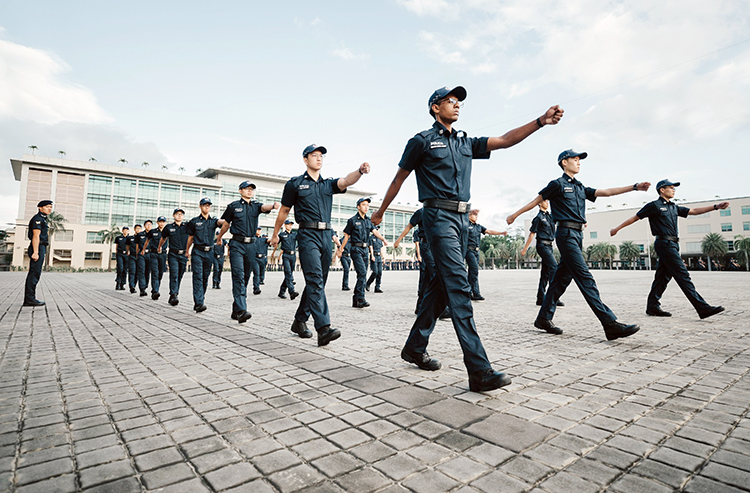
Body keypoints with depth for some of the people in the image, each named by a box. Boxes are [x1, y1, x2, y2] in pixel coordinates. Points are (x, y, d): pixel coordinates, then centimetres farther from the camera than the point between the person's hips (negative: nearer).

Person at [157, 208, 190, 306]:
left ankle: (175, 294, 19)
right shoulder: (168, 228, 8)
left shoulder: (187, 227, 6)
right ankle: (173, 296, -16)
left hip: (184, 255, 1)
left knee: (179, 276, 7)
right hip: (173, 255, -1)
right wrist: (159, 247, 37)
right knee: (174, 275, -13)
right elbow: (163, 238, 24)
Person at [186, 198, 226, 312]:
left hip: (209, 252, 3)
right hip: (197, 252, -2)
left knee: (205, 278, 8)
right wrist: (187, 251, 17)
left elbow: (220, 222, -14)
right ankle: (198, 303, -17)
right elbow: (190, 237, 14)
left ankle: (201, 300, 21)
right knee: (198, 277, -11)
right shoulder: (194, 221, 7)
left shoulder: (213, 220, 10)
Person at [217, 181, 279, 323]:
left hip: (250, 245, 4)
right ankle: (241, 310, -23)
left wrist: (273, 205, -33)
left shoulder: (256, 206, 12)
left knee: (246, 277, 7)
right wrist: (219, 237, 29)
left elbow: (264, 207, -11)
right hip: (236, 244, -3)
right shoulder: (233, 206, 6)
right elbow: (226, 224, 18)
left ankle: (235, 310, 18)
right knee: (238, 276, -15)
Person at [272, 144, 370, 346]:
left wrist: (360, 171, -25)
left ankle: (299, 321, 24)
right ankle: (324, 328, -24)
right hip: (308, 236, -5)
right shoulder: (295, 184, 8)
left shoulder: (329, 184, 17)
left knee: (317, 282, 9)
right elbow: (284, 211, 14)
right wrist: (275, 235, 19)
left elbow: (347, 181, -4)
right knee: (315, 280, -17)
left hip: (326, 235, 5)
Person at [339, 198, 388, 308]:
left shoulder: (368, 221, 15)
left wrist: (383, 239, -19)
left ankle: (356, 300, 15)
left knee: (362, 275, 7)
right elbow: (346, 236, 2)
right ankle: (360, 299, -14)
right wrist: (340, 250, 3)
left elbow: (375, 231, 0)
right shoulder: (352, 220, -2)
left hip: (365, 249, 7)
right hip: (356, 249, -6)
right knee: (362, 273, -17)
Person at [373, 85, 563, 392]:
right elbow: (399, 178, 10)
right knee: (459, 287, -16)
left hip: (462, 218, 7)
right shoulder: (422, 141, 5)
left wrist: (540, 122, 0)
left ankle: (415, 348, 22)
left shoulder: (466, 143, 21)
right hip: (438, 216, -7)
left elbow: (505, 140, 12)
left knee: (441, 286, 8)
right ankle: (479, 371, -16)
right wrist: (381, 211, 15)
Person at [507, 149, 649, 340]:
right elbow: (536, 201, 6)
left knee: (562, 277, 7)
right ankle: (610, 323, -14)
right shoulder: (558, 184, 2)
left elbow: (606, 192, 19)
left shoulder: (580, 188, 23)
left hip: (577, 235, 8)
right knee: (585, 278, -12)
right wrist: (515, 215, 8)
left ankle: (544, 318, 14)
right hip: (566, 233, -8)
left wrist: (634, 187, 12)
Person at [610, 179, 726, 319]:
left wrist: (716, 207, 12)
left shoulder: (674, 207, 23)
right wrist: (617, 228, 4)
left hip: (673, 244, 9)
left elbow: (693, 211, 22)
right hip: (664, 243, -9)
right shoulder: (654, 206, 0)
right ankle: (703, 308, -10)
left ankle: (652, 307, 13)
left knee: (663, 276, 8)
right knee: (683, 275, -10)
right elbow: (635, 218, 3)